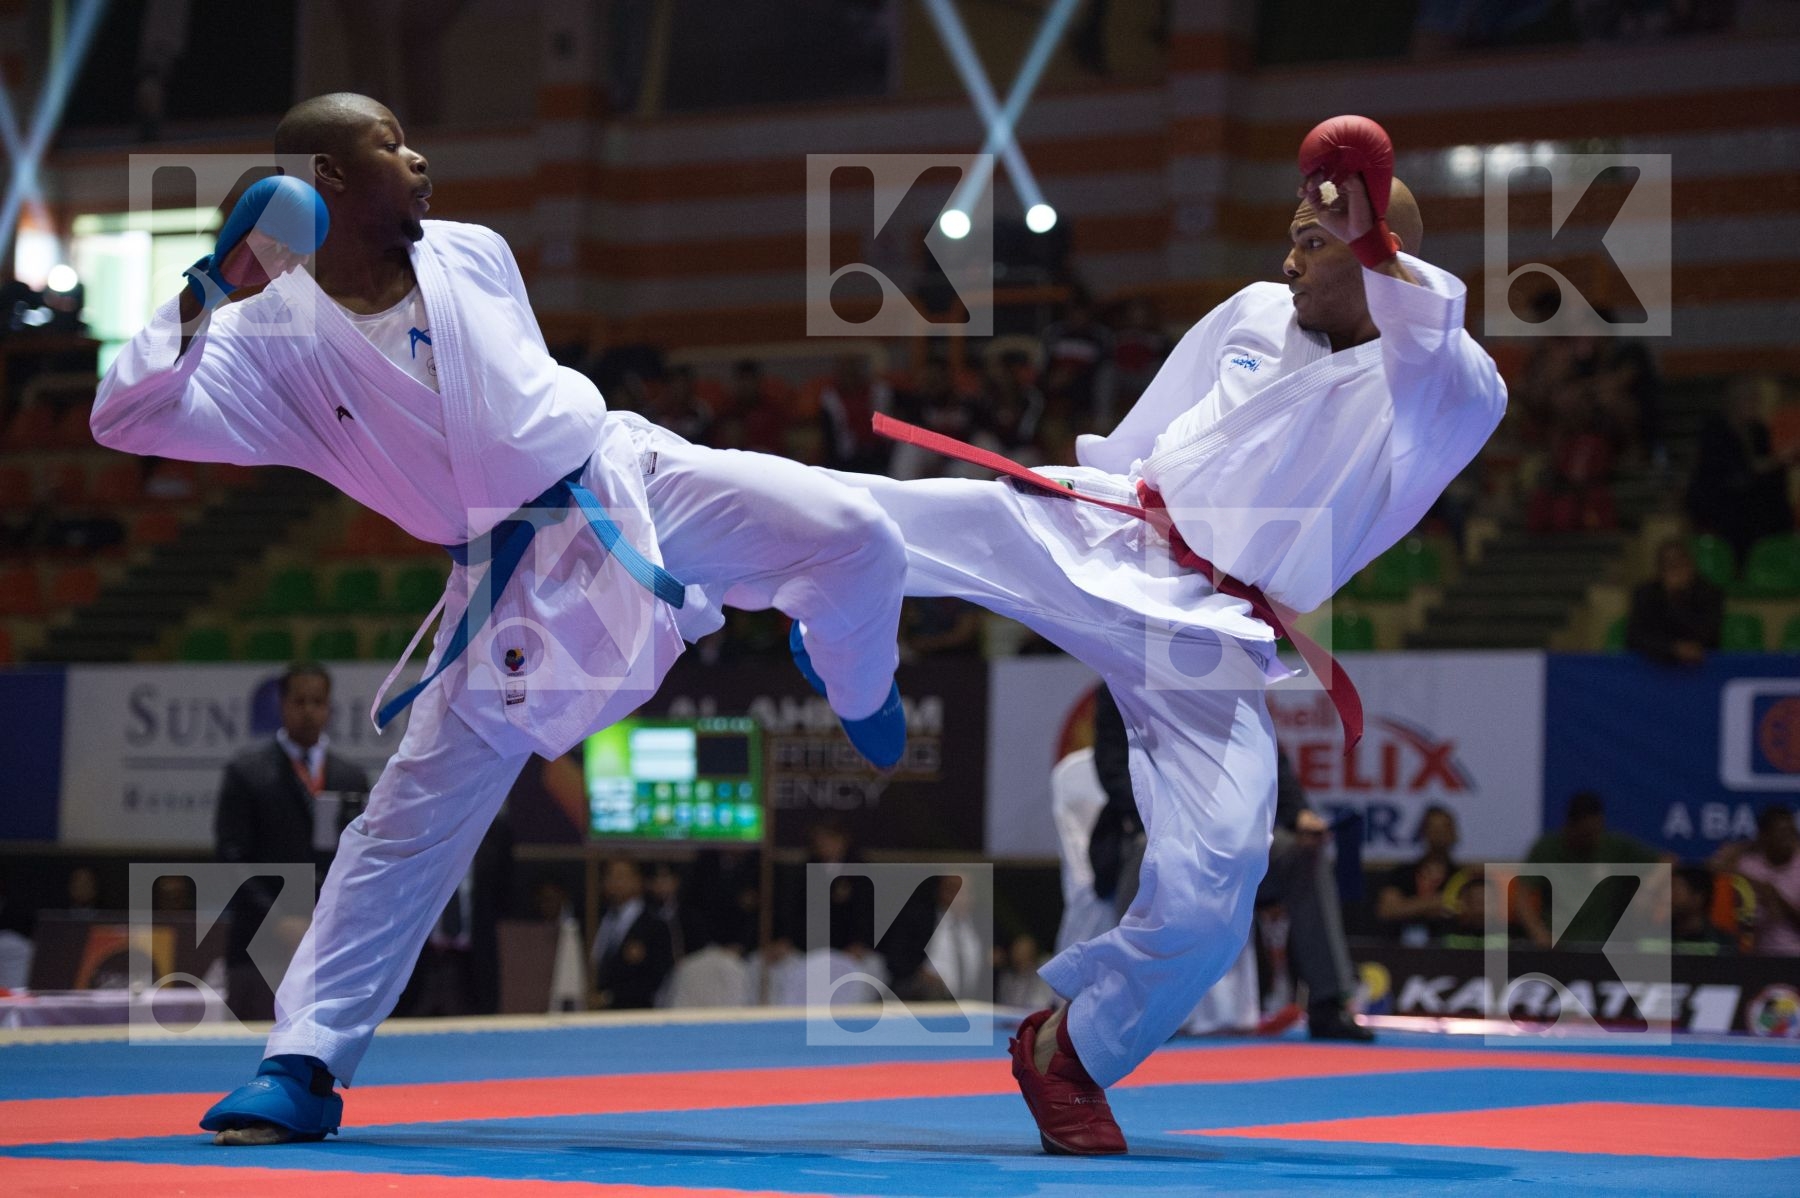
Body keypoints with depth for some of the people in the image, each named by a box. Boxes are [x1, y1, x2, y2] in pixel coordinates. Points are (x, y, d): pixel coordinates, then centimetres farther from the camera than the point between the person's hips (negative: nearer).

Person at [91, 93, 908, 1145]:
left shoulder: (475, 256, 4)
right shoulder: (278, 338, -10)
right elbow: (128, 418, -20)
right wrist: (207, 291, -25)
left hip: (636, 474, 3)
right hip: (515, 578, -3)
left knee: (851, 535, -14)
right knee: (416, 815, -5)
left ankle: (852, 682, 22)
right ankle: (306, 1064, 1)